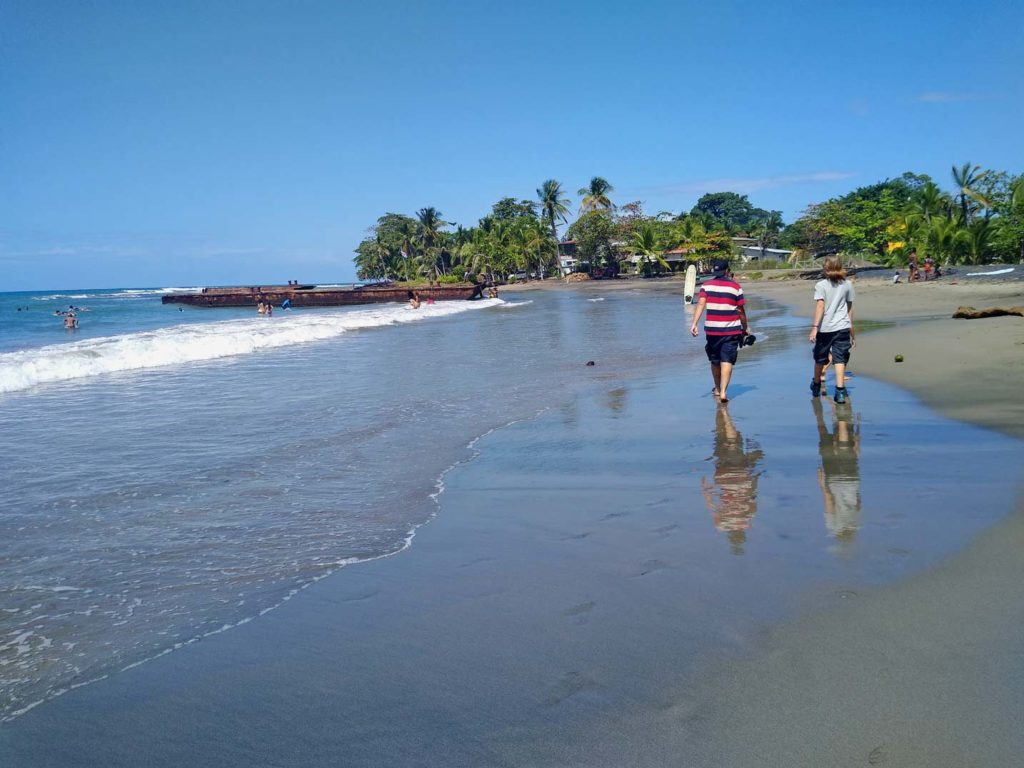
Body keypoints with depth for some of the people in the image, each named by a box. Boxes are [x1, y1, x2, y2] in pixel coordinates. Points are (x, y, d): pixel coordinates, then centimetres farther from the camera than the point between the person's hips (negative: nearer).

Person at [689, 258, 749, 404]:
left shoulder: (706, 285, 3)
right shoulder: (735, 286, 1)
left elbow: (700, 304, -9)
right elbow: (741, 311, 3)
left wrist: (694, 323, -14)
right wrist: (745, 328, 15)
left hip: (712, 329, 2)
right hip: (731, 330, -2)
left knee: (715, 360, 17)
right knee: (727, 361, -5)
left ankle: (717, 389, 34)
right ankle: (723, 392, -17)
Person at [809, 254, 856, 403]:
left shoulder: (821, 285, -2)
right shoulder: (848, 285, 7)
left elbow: (820, 306, -13)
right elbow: (850, 309, 12)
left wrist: (815, 327, -18)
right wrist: (852, 331, 19)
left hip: (824, 328, -1)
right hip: (842, 327, 1)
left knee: (820, 358, 15)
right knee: (840, 359, -3)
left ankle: (816, 386, 33)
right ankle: (840, 391, -15)